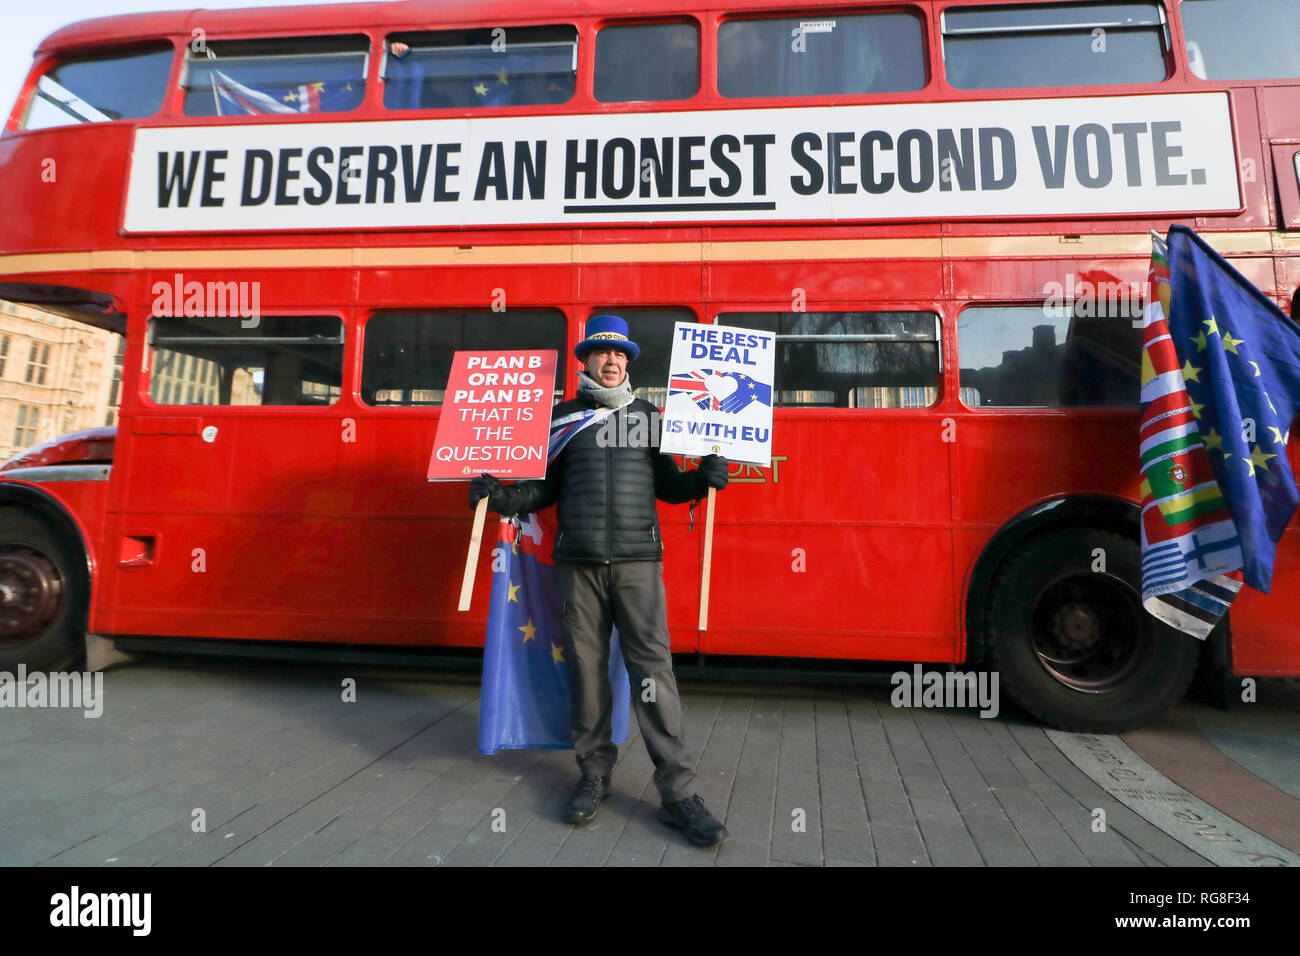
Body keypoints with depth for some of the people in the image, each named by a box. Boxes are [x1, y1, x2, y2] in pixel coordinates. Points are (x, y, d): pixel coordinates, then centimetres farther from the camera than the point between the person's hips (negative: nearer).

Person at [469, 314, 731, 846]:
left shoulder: (647, 415, 15)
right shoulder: (563, 416, 14)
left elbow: (666, 484, 15)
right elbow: (546, 488, 15)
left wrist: (702, 479, -3)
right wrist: (498, 496, 0)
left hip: (638, 560, -1)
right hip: (578, 562, 1)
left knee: (652, 666, -6)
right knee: (585, 667, 4)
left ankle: (677, 791, 0)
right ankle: (594, 775, 21)